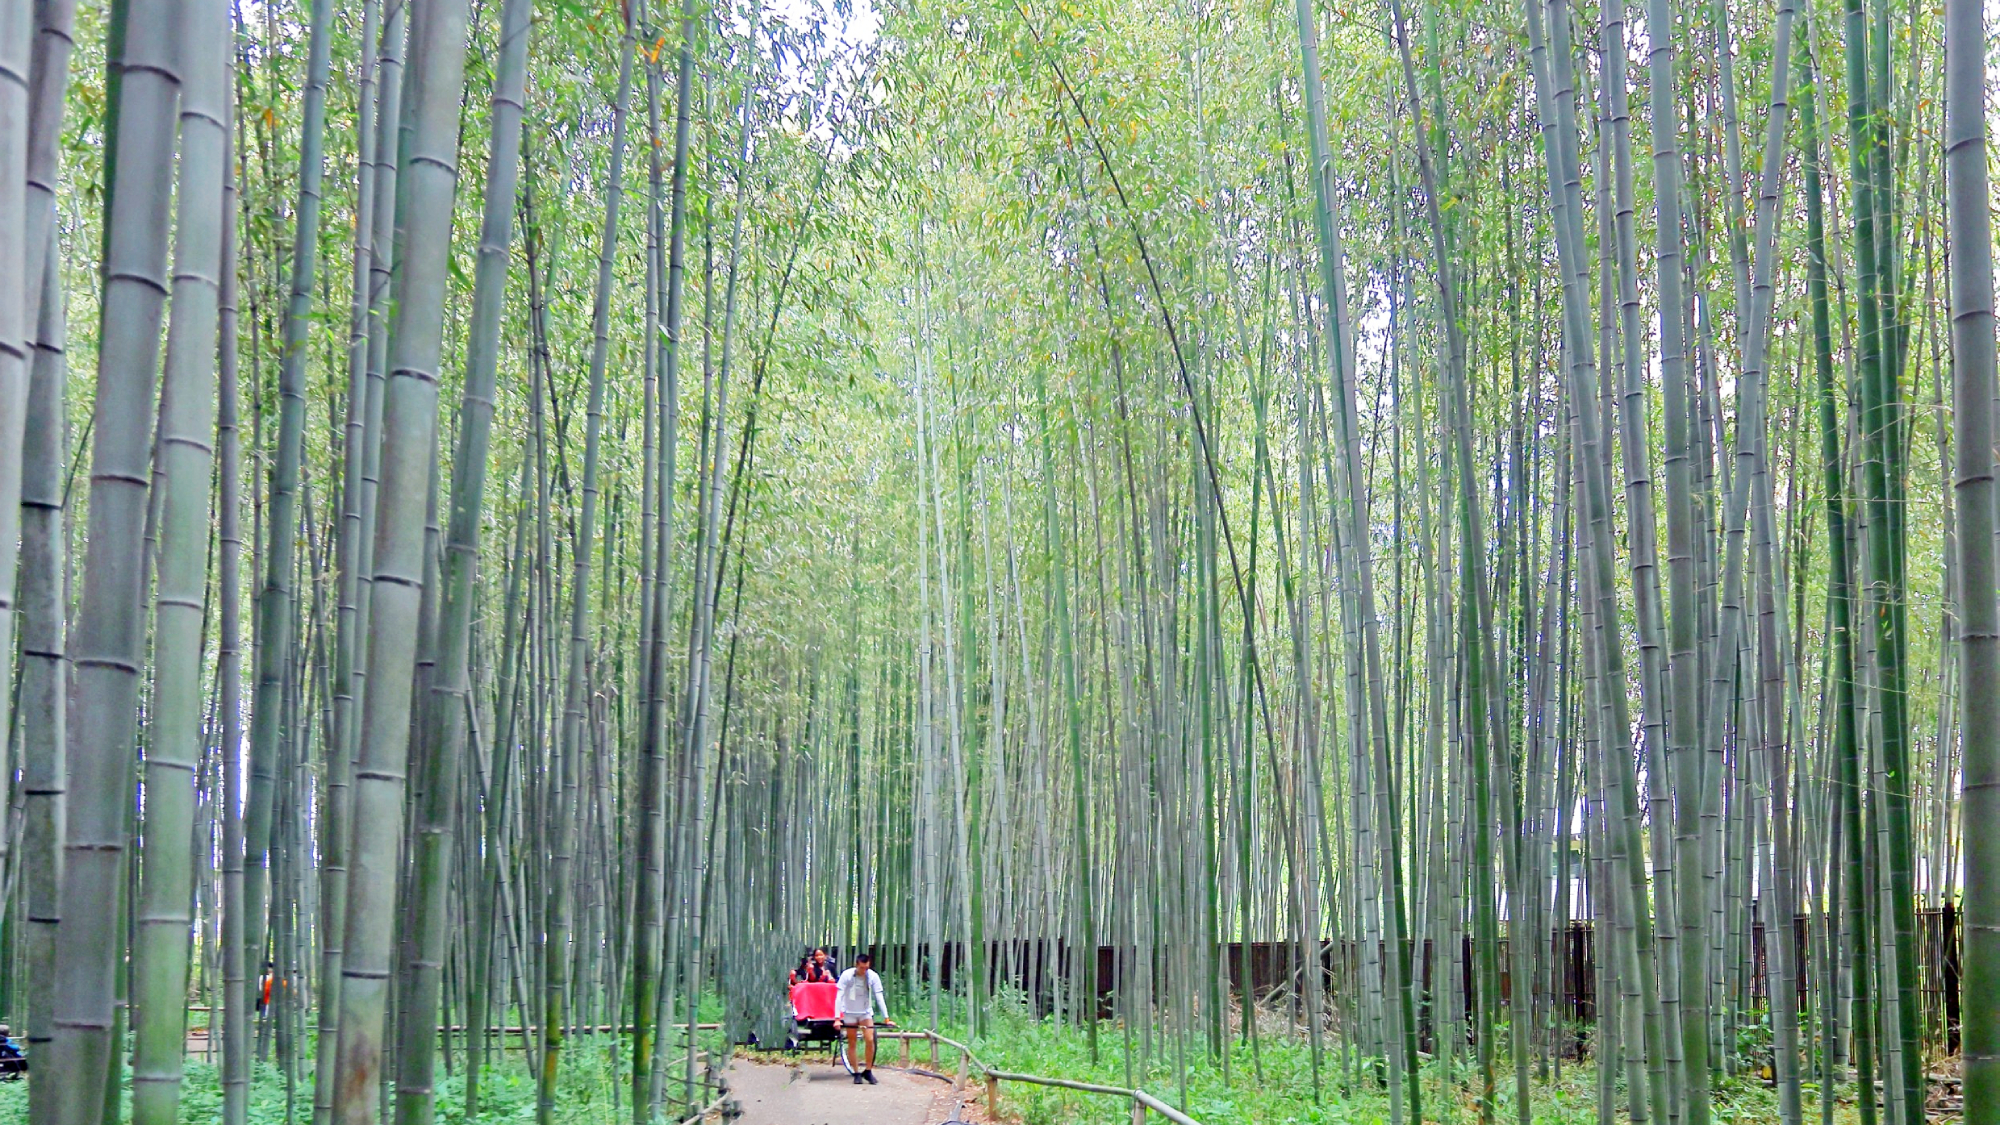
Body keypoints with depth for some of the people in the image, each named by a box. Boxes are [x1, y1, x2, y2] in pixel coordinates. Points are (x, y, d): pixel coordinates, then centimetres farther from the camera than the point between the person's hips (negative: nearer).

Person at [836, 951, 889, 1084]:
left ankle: (868, 1071, 3)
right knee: (852, 1043, 2)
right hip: (850, 1013, -1)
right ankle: (856, 1073, 12)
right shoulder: (847, 975, -17)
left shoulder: (873, 976, -12)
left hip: (866, 1012, 1)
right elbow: (839, 997, -17)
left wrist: (886, 1017, -13)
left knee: (870, 1040, -11)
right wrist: (837, 1018, -25)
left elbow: (879, 998, -9)